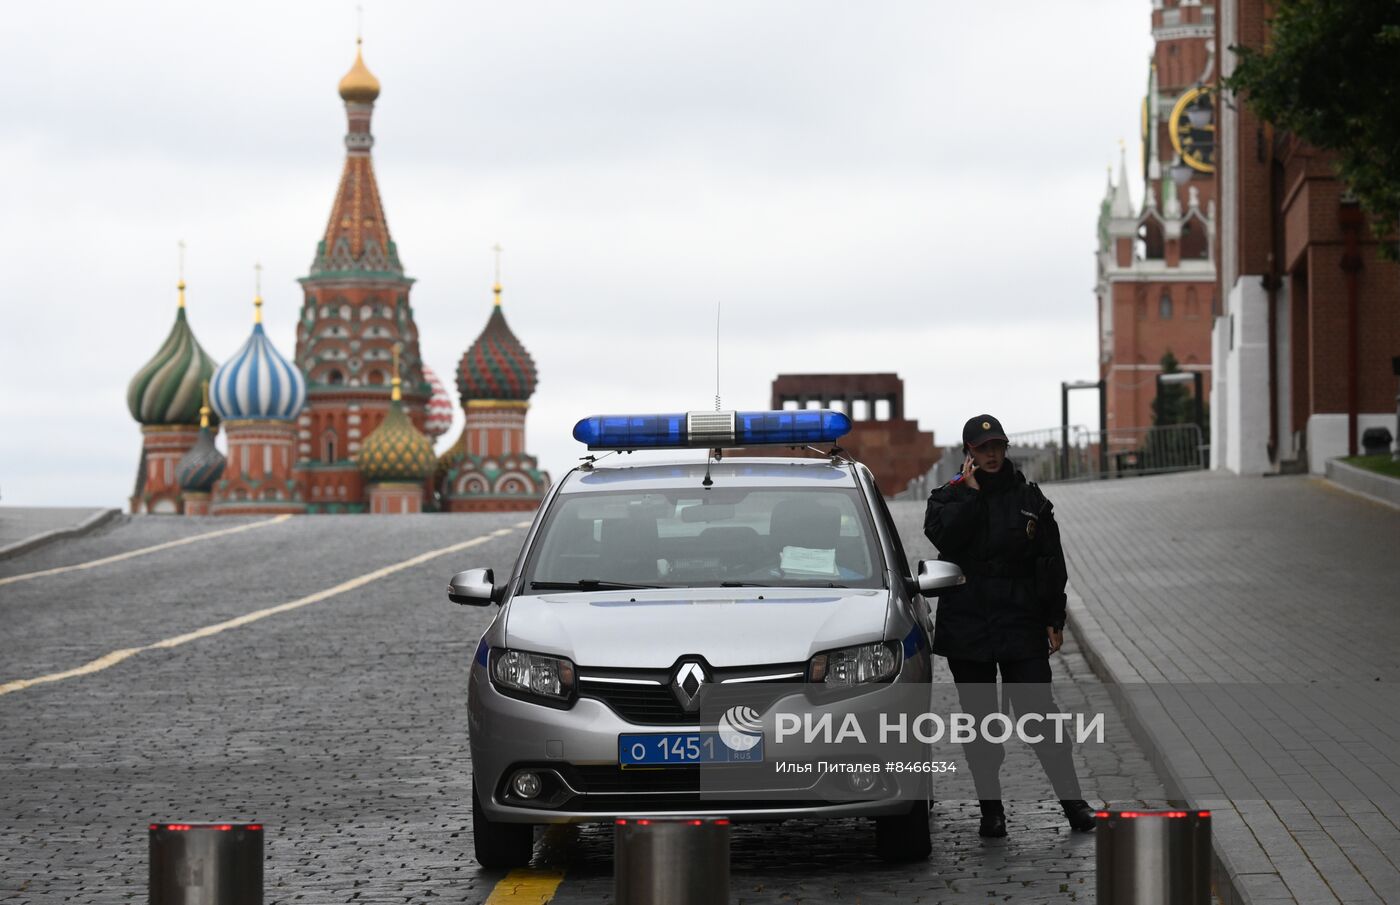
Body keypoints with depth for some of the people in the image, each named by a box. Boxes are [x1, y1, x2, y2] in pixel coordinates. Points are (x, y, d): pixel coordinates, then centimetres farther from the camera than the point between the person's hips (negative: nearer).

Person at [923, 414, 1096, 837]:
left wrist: (1055, 620, 5)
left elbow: (1051, 564, 9)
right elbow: (943, 535, -18)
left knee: (1039, 714, -7)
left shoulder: (1028, 498, 8)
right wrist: (970, 492, -13)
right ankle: (991, 809, 10)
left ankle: (1072, 800, -2)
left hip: (1021, 627, 0)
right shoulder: (950, 498, 5)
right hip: (966, 628, 0)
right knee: (980, 722, 4)